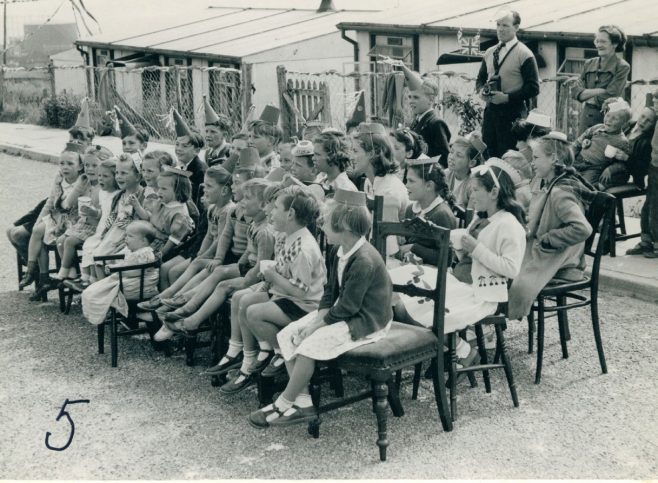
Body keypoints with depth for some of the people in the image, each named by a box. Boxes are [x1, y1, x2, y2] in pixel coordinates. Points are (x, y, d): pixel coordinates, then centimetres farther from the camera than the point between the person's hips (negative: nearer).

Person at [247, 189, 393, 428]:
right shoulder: (338, 251, 3)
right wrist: (320, 315, -7)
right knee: (287, 335, -2)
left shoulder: (364, 261, -26)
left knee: (310, 344, -24)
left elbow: (347, 307, -24)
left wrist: (318, 323, -16)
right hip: (344, 311, 10)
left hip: (366, 322, -10)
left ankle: (283, 405, -6)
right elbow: (330, 291, 10)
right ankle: (303, 402, -4)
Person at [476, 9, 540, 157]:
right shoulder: (489, 52, 14)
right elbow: (480, 78, 22)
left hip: (512, 111, -6)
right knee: (488, 155, 8)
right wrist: (481, 90, -1)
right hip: (490, 110, 6)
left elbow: (533, 88, -10)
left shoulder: (524, 54, -5)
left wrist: (507, 97, -19)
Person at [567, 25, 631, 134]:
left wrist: (586, 94, -3)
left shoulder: (622, 67, -3)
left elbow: (609, 96, -12)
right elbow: (576, 92, 4)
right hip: (586, 116, 4)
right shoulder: (589, 63, 12)